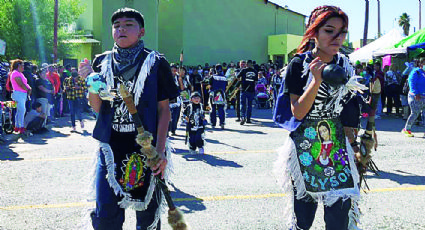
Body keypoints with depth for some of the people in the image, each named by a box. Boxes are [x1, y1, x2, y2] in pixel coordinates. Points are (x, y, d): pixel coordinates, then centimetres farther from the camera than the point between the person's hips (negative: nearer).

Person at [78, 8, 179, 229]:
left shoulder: (156, 63, -3)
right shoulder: (102, 62, 6)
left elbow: (164, 109, -3)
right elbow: (97, 108, 6)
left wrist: (160, 150, -11)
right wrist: (91, 82, -12)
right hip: (111, 147, 2)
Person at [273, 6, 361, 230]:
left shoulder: (345, 65, 5)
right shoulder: (298, 65, -8)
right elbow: (297, 112, -14)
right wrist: (316, 80, -24)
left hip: (337, 145, 4)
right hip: (304, 147, -3)